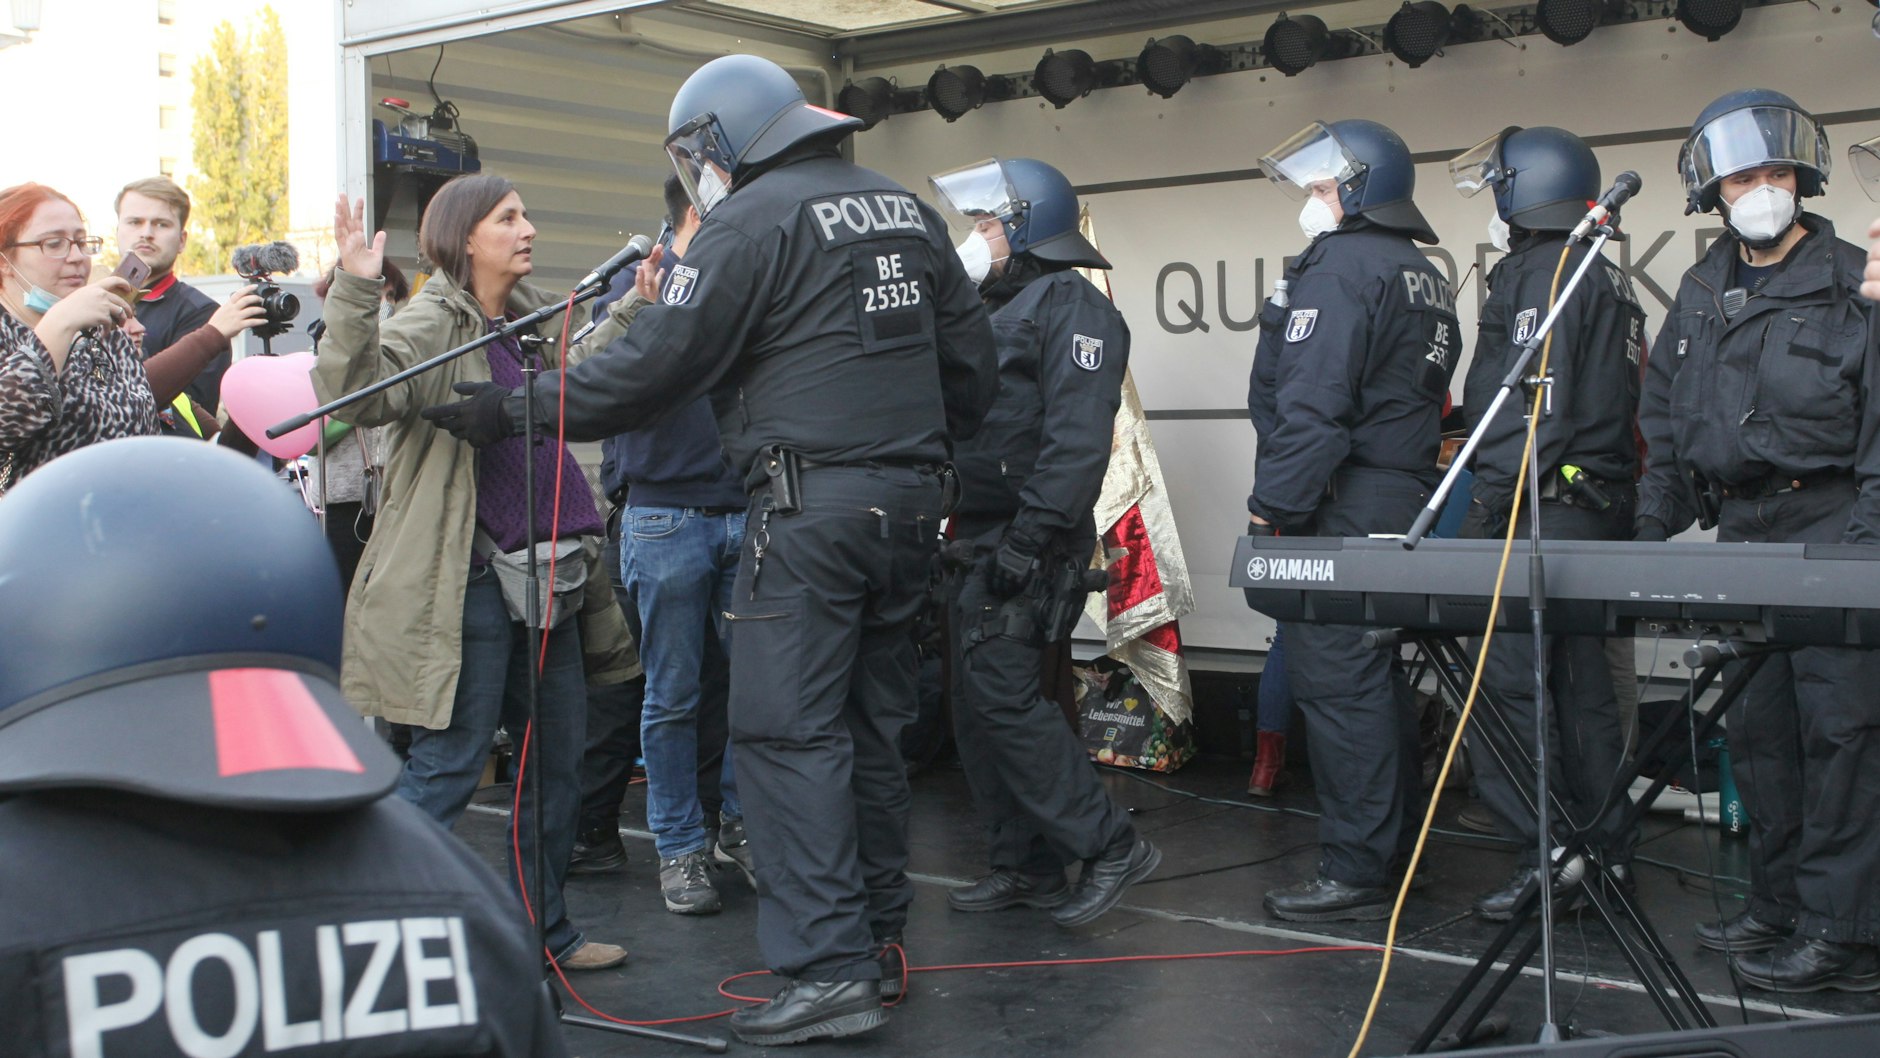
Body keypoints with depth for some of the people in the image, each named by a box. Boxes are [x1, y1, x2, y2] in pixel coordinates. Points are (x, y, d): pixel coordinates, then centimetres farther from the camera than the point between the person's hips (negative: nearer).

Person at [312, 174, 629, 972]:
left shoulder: (536, 318, 13)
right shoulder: (432, 327, -12)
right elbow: (350, 391, -30)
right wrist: (354, 289, -39)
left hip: (546, 570, 8)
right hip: (469, 578, -8)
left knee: (560, 756, 14)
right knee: (448, 765, -3)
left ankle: (542, 929, 28)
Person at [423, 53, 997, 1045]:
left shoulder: (750, 220, -7)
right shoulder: (906, 208, 16)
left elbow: (654, 366, -10)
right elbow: (967, 349, 20)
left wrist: (513, 411, -3)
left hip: (811, 506, -8)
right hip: (908, 500, 8)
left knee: (785, 732, -6)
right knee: (869, 722, 16)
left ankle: (828, 971, -9)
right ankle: (876, 932, 24)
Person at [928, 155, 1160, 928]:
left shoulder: (1070, 306, -9)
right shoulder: (995, 310, 22)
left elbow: (1078, 437, -21)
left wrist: (1031, 537, -27)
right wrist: (959, 535, 16)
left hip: (1027, 546, -10)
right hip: (977, 540, 10)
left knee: (1001, 693, -15)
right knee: (977, 705, 9)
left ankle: (1107, 844, -7)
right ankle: (1024, 865, 17)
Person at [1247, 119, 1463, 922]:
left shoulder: (1338, 268, -10)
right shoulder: (1426, 280, 19)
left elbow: (1312, 404, -19)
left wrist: (1270, 508, -17)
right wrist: (1411, 491, 19)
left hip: (1342, 511, -10)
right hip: (1404, 504, 10)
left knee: (1336, 685, -7)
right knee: (1379, 683, 15)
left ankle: (1356, 873, -6)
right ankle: (1395, 849, 22)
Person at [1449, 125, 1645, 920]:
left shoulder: (1544, 272, -9)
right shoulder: (1610, 281, 20)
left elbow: (1534, 405, -18)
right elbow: (1617, 404, 19)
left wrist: (1489, 505, -18)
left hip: (1544, 506, -10)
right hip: (1601, 506, 10)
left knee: (1509, 679, -8)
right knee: (1581, 680, 13)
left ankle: (1543, 859, -7)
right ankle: (1605, 847, 18)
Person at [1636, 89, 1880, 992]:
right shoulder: (1701, 294, 15)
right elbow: (1663, 421, 19)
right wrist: (1653, 530, 12)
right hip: (1741, 536, 6)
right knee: (1757, 727, 10)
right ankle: (1780, 908, 21)